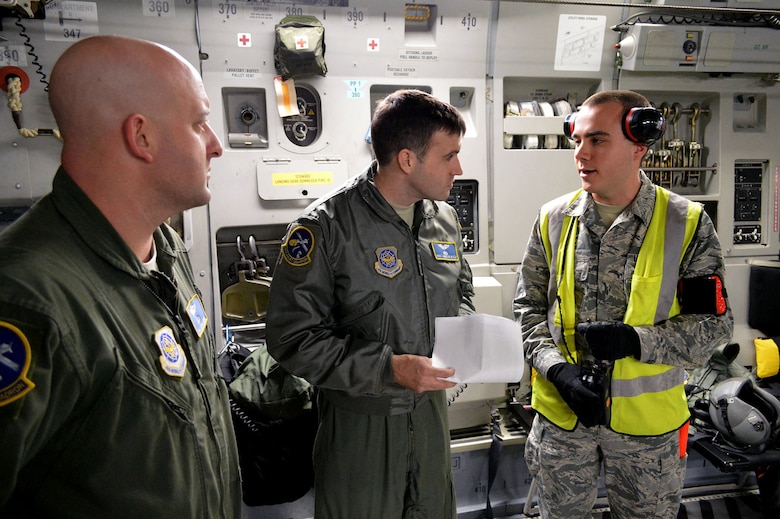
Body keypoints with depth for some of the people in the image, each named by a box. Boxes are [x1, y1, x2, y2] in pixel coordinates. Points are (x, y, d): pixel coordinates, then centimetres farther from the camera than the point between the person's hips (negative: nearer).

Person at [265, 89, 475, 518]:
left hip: (431, 408, 6)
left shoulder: (444, 218, 1)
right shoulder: (328, 226, -20)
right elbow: (294, 338, -20)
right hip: (360, 421, -6)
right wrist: (389, 368, -25)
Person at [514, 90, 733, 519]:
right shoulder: (554, 219, -3)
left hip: (648, 420, -1)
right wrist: (557, 369, -13)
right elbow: (528, 307, 1)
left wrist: (637, 341, -21)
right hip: (561, 412, 2)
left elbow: (714, 322, -6)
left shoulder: (687, 225, -8)